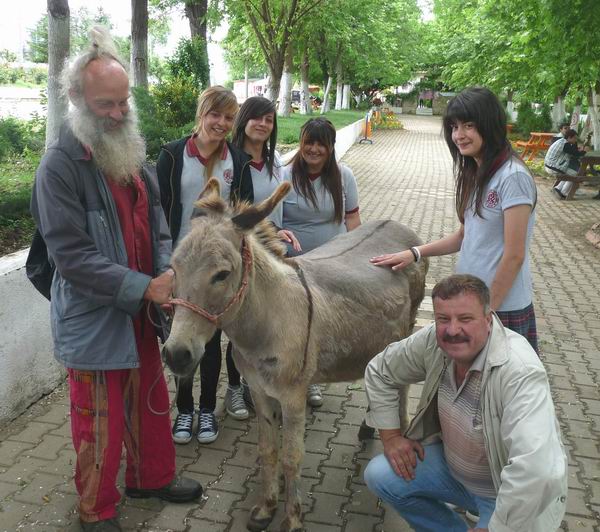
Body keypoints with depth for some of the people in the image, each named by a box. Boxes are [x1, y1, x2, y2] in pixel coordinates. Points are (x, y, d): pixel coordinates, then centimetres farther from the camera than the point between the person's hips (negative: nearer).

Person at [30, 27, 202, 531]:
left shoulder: (132, 155, 6)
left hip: (141, 312, 7)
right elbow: (72, 255, -22)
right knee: (101, 422, 7)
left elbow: (156, 226, 10)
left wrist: (168, 272, -9)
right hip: (94, 320, -7)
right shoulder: (60, 166, -18)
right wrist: (143, 287, -27)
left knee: (152, 401, 21)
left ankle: (152, 476, 44)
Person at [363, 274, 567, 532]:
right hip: (451, 464, 6)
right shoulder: (433, 340, -16)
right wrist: (391, 436, -1)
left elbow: (536, 472, -43)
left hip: (510, 496, -6)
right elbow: (380, 372, 2)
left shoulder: (520, 372, -35)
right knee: (379, 475, -5)